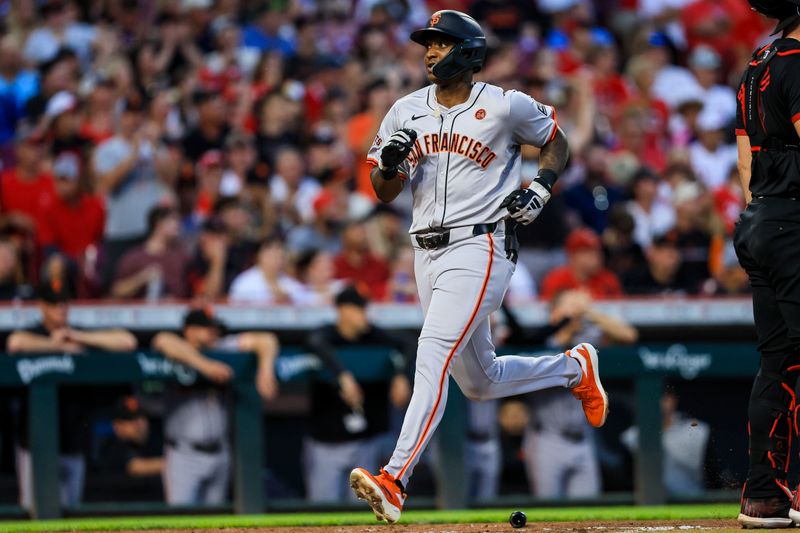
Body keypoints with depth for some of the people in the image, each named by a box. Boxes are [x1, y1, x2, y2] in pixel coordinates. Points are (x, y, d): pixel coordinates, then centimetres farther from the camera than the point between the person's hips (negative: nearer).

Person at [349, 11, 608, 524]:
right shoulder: (407, 112, 8)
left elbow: (557, 143, 12)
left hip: (480, 248, -7)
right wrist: (389, 163, -11)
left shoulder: (507, 106, -4)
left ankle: (395, 480, -31)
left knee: (434, 351, -23)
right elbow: (384, 193, 11)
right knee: (480, 382, 15)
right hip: (428, 252, 7)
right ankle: (574, 368, 42)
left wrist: (540, 189, -6)